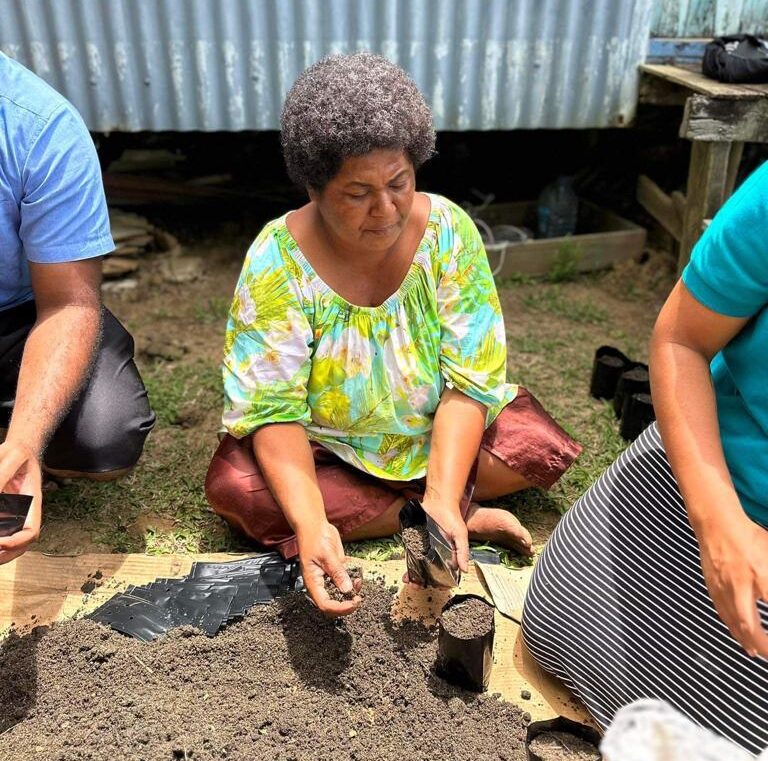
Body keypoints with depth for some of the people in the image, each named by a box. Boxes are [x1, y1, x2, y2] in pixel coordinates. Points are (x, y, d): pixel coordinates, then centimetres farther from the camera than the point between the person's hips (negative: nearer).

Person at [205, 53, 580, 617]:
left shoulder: (448, 230, -17)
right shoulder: (279, 259, -21)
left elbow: (469, 381, -19)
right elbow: (272, 408, -23)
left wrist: (442, 496, -33)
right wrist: (311, 522, -39)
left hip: (438, 435, 1)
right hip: (326, 446, 0)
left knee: (543, 447, -20)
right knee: (235, 488, -28)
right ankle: (469, 517, -20)